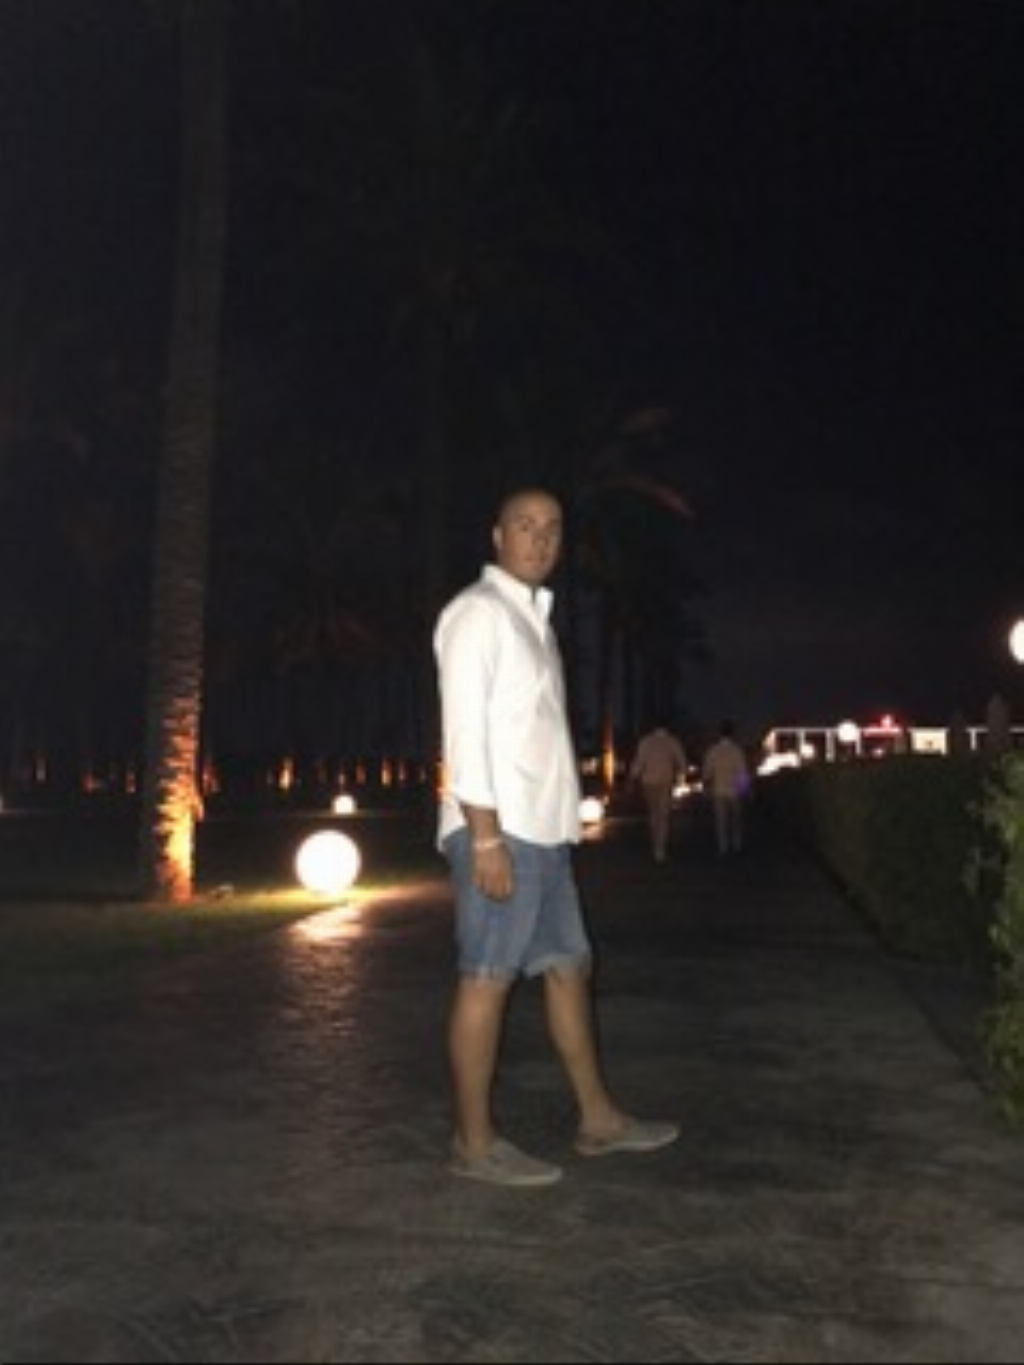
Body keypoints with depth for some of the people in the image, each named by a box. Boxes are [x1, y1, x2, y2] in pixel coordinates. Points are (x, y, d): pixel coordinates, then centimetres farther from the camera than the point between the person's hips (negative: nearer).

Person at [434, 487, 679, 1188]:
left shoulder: (534, 616, 19)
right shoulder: (477, 611, -8)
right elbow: (465, 729, -16)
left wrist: (553, 826, 15)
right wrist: (486, 835, -21)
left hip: (544, 829, 9)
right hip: (501, 829, -9)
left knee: (569, 967, 14)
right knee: (487, 978, -2)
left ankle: (599, 1118, 25)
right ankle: (475, 1141, 8)